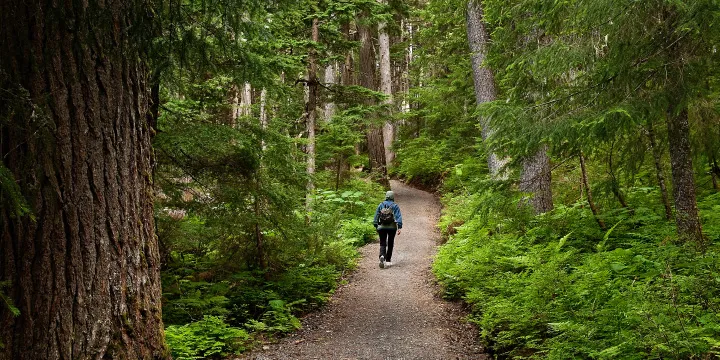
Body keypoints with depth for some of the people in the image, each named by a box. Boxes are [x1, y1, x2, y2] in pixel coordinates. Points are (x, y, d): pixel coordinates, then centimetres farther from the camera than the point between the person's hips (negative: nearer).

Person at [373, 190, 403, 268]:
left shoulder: (381, 205, 5)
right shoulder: (395, 206, -2)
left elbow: (376, 216, 4)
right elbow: (398, 217, -12)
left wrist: (376, 226, 10)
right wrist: (399, 228, -15)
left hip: (382, 227, 1)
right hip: (392, 227, -1)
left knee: (382, 244, 3)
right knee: (390, 244, 15)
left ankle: (382, 256, -25)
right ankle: (388, 260, 20)